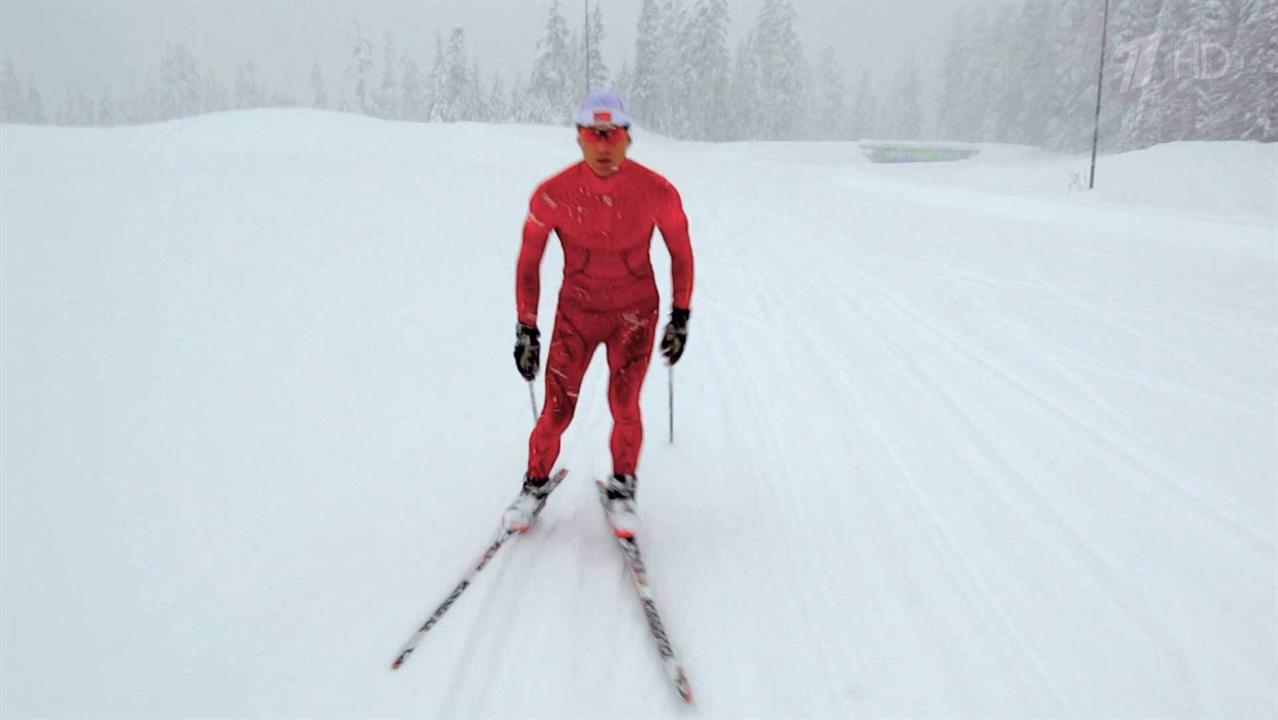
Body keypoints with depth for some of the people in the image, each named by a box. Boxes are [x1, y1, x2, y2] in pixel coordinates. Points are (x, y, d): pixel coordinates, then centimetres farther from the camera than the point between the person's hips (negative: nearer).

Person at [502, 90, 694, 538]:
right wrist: (525, 330, -2)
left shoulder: (656, 192, -16)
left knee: (625, 406, -9)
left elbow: (681, 252, 1)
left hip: (635, 312, 0)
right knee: (557, 409, -4)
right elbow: (529, 262, -4)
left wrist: (681, 316, 4)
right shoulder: (553, 195, -16)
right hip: (576, 311, 0)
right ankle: (535, 485, 21)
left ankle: (622, 489, 16)